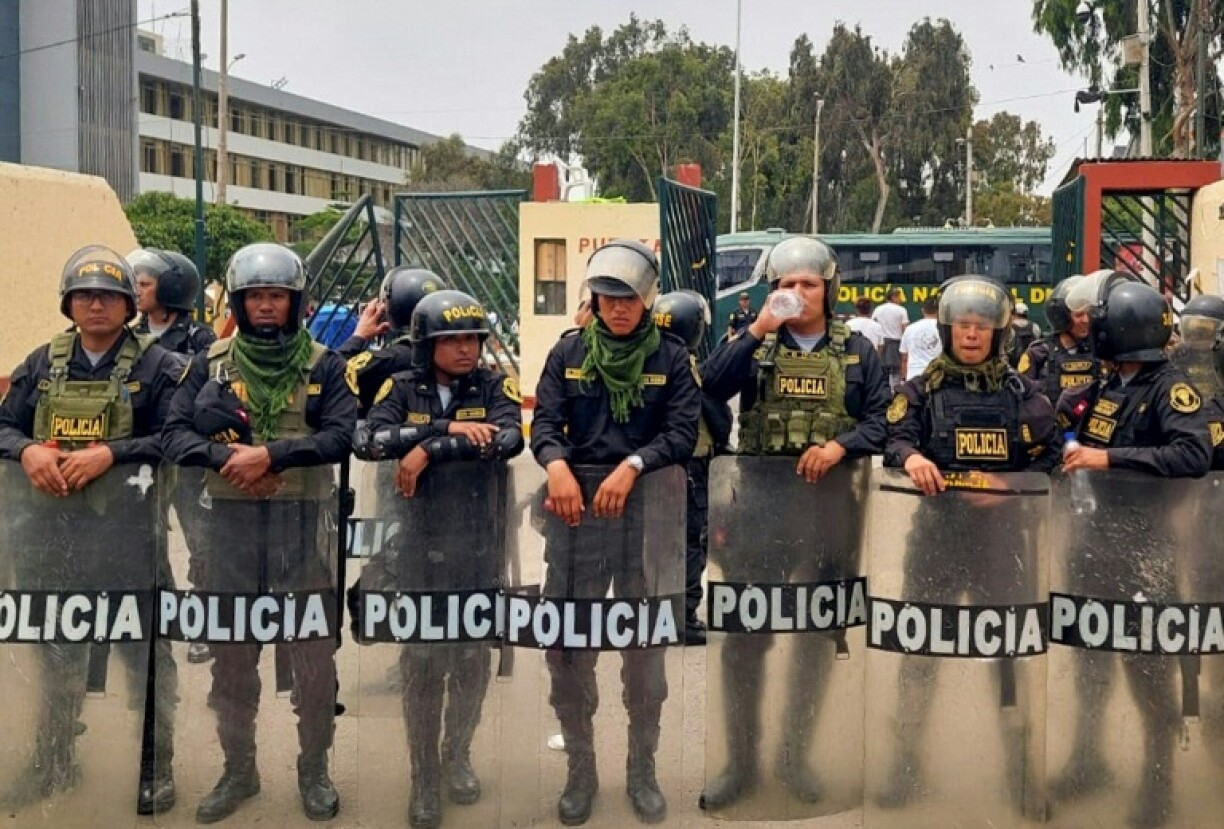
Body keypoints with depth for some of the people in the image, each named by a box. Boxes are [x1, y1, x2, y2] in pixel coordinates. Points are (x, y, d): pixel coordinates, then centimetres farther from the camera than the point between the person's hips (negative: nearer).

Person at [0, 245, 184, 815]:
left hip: (128, 533, -5)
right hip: (53, 530, 5)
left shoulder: (156, 367, -4)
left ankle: (155, 768, 17)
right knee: (56, 652, 18)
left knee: (144, 650, 4)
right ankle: (53, 763, 34)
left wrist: (109, 454, -22)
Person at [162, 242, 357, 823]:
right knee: (230, 650, 10)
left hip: (302, 519, -2)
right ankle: (238, 769, 26)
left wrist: (269, 454, -20)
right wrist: (225, 458, -18)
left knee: (313, 650, 2)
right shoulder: (212, 363, 8)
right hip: (230, 519, 2)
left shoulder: (323, 366, 2)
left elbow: (342, 436, -10)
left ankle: (314, 769, 20)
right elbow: (175, 433, 0)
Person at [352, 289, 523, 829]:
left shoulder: (494, 387, -2)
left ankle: (457, 756, 33)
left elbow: (510, 438, -23)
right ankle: (424, 776, 20)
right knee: (421, 664, 5)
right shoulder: (402, 390, -1)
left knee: (472, 661, 11)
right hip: (417, 545, 0)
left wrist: (428, 450, -26)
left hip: (478, 547, 1)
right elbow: (366, 441, -18)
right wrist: (448, 428, -25)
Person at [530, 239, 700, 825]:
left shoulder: (671, 357, 3)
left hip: (649, 513, -1)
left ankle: (643, 772, 23)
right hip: (577, 509, 1)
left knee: (647, 646, 8)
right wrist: (557, 465, -22)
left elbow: (683, 432, -6)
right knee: (567, 644, 2)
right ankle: (580, 771, 18)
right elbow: (544, 422, -1)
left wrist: (631, 466, -22)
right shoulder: (569, 352, 6)